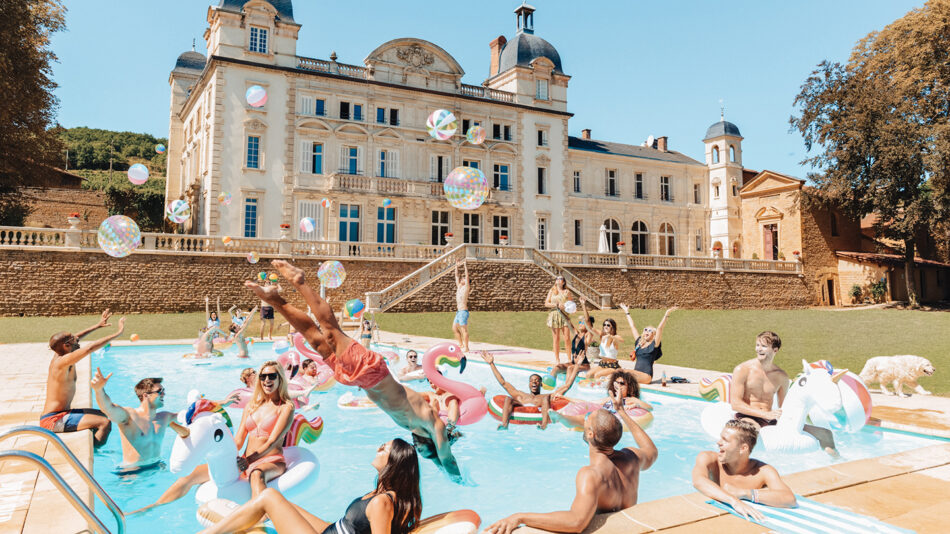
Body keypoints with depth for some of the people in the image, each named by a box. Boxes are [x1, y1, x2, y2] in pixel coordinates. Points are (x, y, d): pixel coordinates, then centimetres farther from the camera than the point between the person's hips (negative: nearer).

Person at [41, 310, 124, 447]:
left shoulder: (59, 356, 5)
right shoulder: (62, 362, -23)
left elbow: (76, 337, 21)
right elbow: (89, 348, -32)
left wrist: (98, 325, 23)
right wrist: (118, 333, -28)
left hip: (59, 414, 11)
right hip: (53, 420, -11)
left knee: (103, 414, 22)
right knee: (105, 423, -24)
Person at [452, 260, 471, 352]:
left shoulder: (466, 287, -4)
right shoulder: (459, 287, 15)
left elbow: (467, 276, -14)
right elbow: (456, 276, 19)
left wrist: (466, 266, -14)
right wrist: (456, 266, 18)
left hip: (463, 311, -9)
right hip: (458, 311, 9)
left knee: (464, 330, -7)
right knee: (454, 329, 13)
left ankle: (466, 348, -4)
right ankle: (461, 344, 22)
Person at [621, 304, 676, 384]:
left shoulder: (654, 345, 3)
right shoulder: (639, 343, 18)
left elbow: (659, 328, -7)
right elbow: (632, 326, 26)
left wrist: (666, 315, -13)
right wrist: (627, 312, 32)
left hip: (646, 375, -5)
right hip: (636, 374, 5)